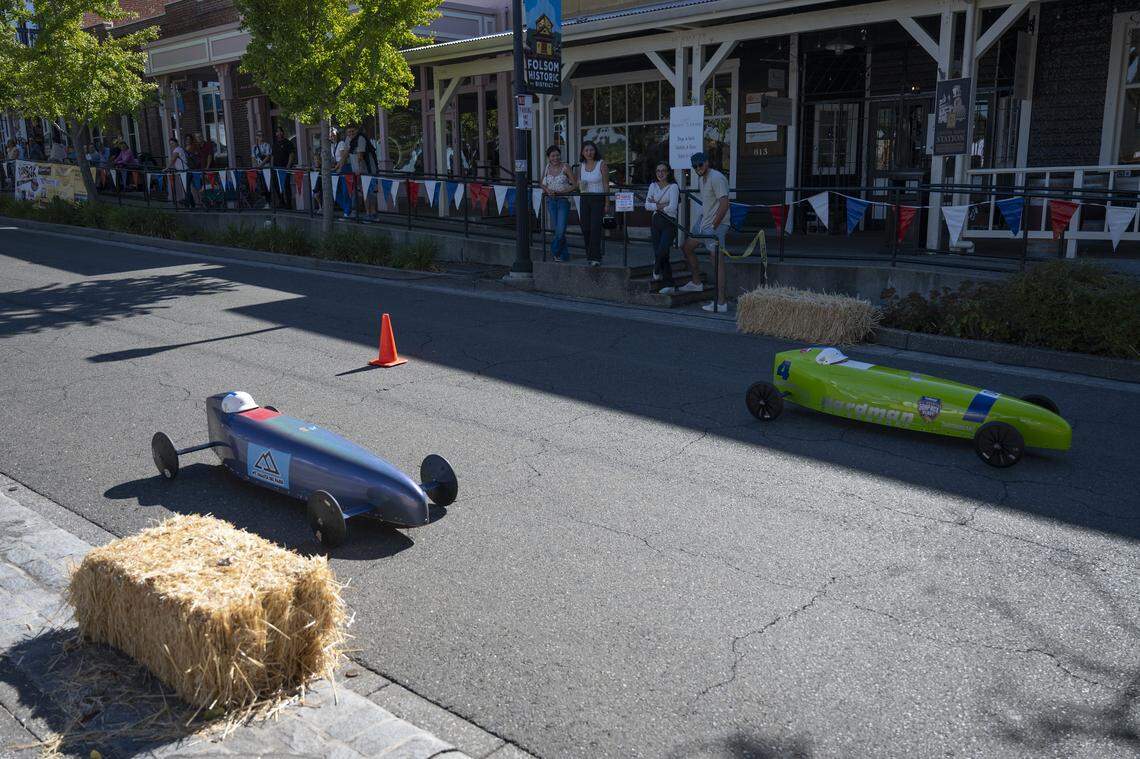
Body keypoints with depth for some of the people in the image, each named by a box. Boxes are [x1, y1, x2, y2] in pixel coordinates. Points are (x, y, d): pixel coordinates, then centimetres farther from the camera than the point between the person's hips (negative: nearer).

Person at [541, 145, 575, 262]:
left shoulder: (565, 167, -3)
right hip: (551, 201, 4)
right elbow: (543, 184, 17)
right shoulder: (547, 168, 9)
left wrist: (561, 191, -16)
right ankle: (564, 255, 17)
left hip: (563, 200, -4)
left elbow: (574, 185, -5)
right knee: (555, 229, 6)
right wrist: (547, 190, -5)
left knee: (560, 230, -12)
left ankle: (555, 252, 8)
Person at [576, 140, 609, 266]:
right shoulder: (581, 166, 8)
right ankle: (590, 255, 17)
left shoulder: (601, 164, -5)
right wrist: (580, 186, -7)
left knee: (595, 228, -13)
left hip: (598, 199, -5)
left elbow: (606, 185, -5)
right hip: (584, 199, 5)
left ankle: (596, 258, -12)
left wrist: (607, 203, -9)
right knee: (585, 229, 4)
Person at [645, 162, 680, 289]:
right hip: (656, 222, 5)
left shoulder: (673, 187, -7)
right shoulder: (653, 185, 8)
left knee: (661, 251, -18)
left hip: (669, 223, -5)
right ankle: (668, 282, 14)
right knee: (658, 252, 4)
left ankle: (656, 272, 11)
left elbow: (673, 207, -17)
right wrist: (660, 206, -14)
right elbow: (647, 206, 1)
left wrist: (655, 205, -6)